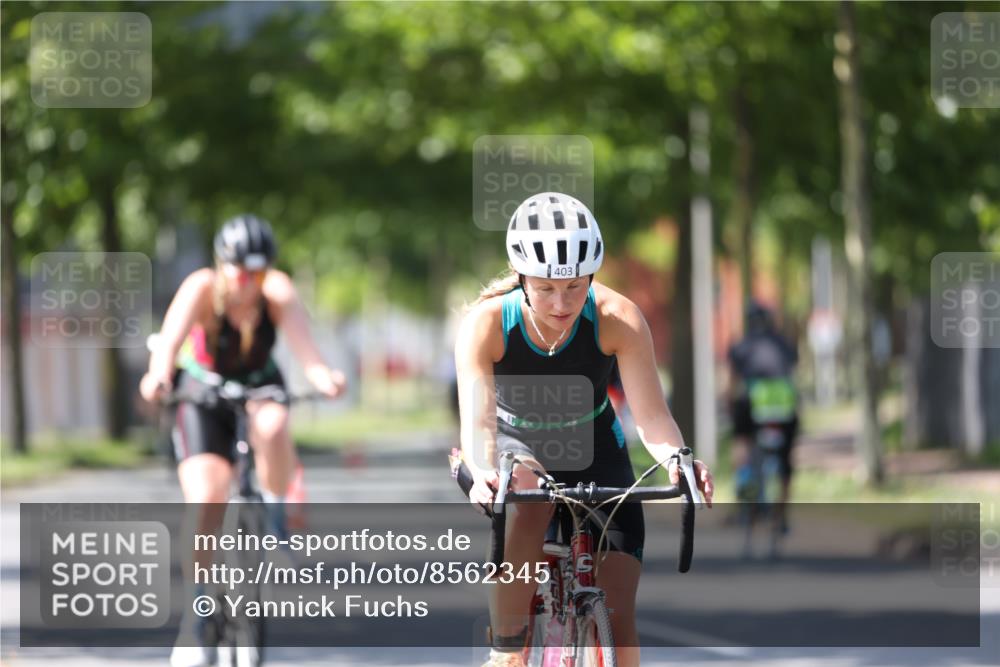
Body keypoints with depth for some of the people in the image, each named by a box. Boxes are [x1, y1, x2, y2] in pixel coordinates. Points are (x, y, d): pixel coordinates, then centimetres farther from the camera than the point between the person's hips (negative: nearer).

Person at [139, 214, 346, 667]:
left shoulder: (278, 291, -24)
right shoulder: (202, 288, -27)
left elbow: (301, 337, -41)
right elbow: (171, 335, -44)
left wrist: (321, 374, -63)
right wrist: (158, 375, -65)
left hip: (259, 385, 1)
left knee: (272, 426, -36)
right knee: (205, 500, -18)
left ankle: (277, 523, -11)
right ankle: (195, 618, -6)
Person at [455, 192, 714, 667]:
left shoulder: (617, 319, -26)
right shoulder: (487, 322, -29)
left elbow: (651, 414, -32)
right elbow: (477, 419, -38)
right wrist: (484, 474, -60)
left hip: (592, 446, 2)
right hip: (516, 443, -2)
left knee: (617, 613, -8)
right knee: (526, 502, -38)